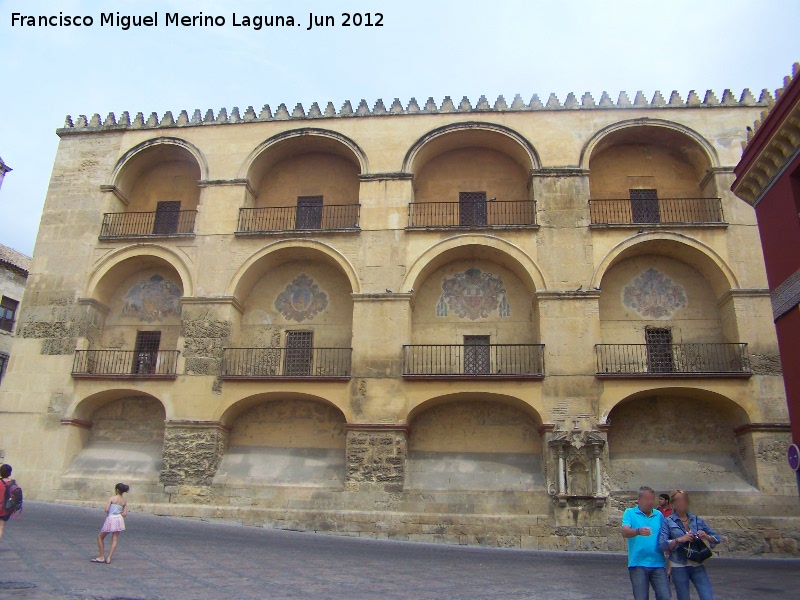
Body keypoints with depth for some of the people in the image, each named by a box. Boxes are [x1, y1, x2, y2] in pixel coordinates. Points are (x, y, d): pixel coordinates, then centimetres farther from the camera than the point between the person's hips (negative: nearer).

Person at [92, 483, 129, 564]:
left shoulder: (112, 498, -10)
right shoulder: (124, 501, 3)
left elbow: (106, 509, -18)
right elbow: (125, 514, 0)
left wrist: (108, 514, 3)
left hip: (110, 519, -4)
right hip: (119, 520, 4)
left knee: (100, 537, 16)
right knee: (114, 539, 9)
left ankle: (101, 557, 16)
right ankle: (109, 558, 3)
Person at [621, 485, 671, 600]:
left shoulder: (659, 515, 11)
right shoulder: (630, 513, 0)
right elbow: (625, 532, -15)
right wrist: (638, 531, -35)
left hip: (658, 564, 3)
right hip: (638, 564, -3)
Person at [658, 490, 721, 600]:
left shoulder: (697, 520, 8)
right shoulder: (668, 522, -2)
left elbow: (717, 539, 10)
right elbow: (662, 544, -13)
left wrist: (706, 537, -11)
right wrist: (679, 540, -25)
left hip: (697, 565, 2)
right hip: (679, 566, -2)